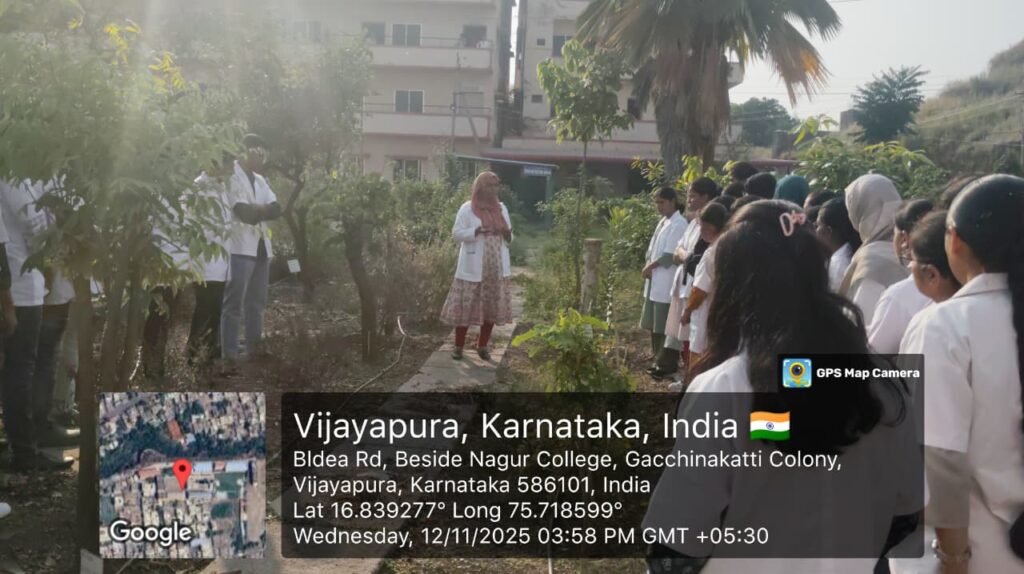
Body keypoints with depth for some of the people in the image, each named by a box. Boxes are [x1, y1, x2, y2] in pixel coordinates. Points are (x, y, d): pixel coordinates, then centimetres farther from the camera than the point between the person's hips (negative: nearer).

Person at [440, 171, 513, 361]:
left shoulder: (502, 208, 11)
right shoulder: (467, 209, -3)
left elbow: (509, 237, 16)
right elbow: (457, 233, -7)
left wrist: (507, 235, -8)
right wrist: (477, 230, -21)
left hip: (497, 267, 4)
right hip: (473, 267, -4)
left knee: (492, 307, 6)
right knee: (466, 306, -3)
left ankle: (482, 345, 19)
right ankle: (459, 346, 10)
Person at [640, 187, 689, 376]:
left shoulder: (679, 224, -14)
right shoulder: (663, 222, 15)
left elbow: (669, 255, -18)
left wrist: (649, 267, -9)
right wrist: (649, 266, 1)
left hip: (667, 283, -9)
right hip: (655, 281, 9)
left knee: (666, 326, -3)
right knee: (655, 324, 16)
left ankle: (668, 363, 6)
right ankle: (659, 358, 28)